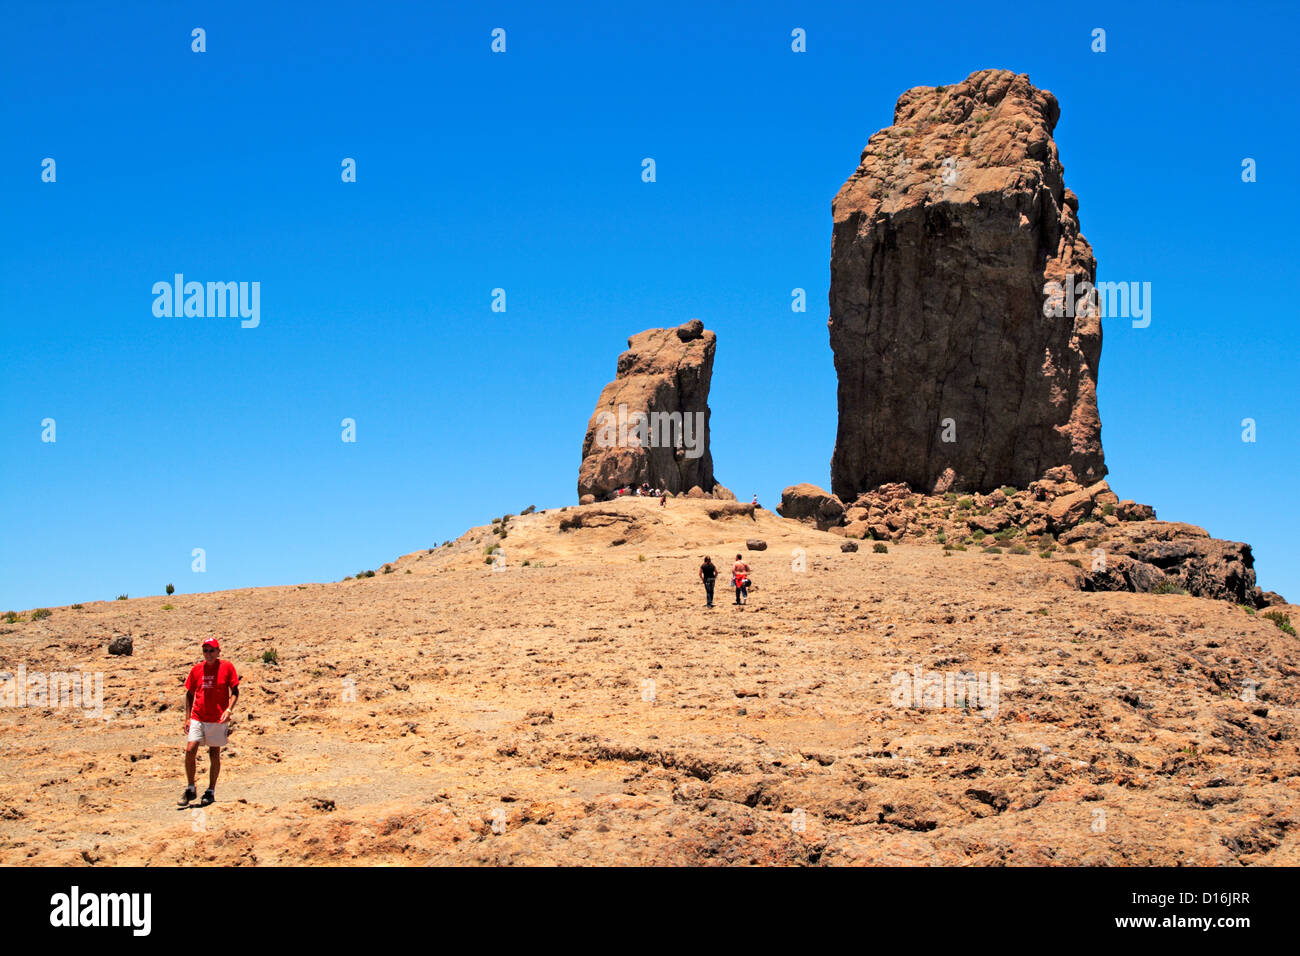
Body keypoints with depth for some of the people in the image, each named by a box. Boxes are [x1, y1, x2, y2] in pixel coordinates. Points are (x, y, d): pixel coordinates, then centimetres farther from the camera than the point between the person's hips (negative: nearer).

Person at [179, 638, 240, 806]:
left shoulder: (227, 667, -1)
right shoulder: (196, 669, 7)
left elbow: (234, 691, 1)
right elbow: (189, 694, 13)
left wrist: (229, 709, -14)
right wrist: (188, 718, 6)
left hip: (218, 719, -2)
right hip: (197, 718, 2)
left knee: (214, 754, 5)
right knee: (190, 750, -10)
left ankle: (211, 791, 19)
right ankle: (190, 789, 4)